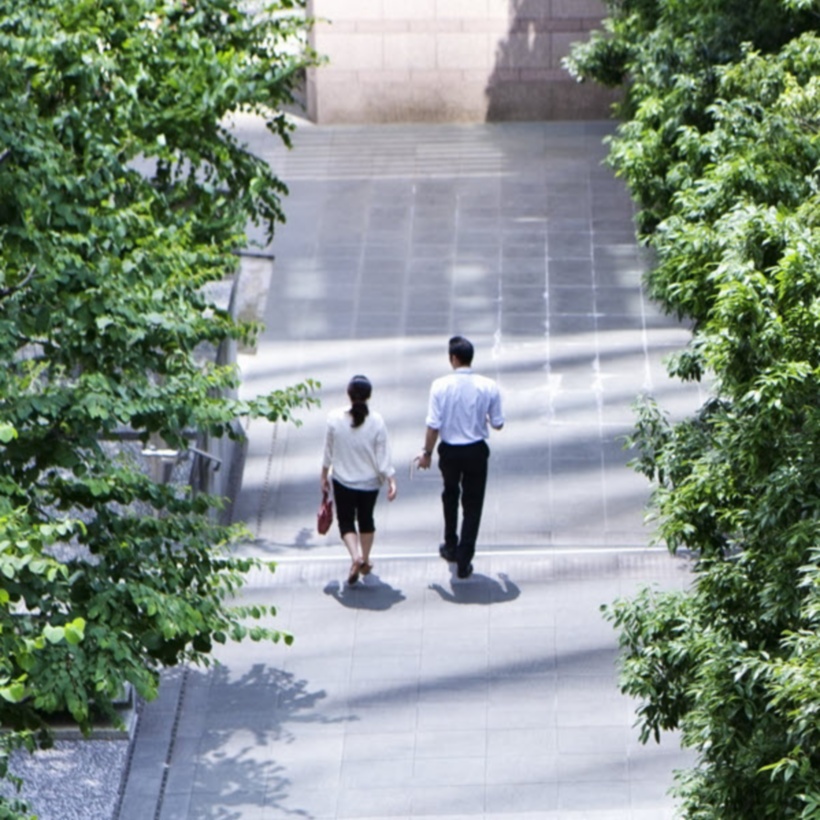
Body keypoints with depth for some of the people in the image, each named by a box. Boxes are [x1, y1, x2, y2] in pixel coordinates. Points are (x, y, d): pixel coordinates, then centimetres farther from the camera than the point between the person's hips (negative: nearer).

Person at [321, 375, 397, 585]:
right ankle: (365, 562, 33)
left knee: (346, 521, 10)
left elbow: (328, 451, -3)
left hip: (343, 481, -1)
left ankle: (356, 556, -14)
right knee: (366, 519, 21)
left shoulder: (335, 419, -14)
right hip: (369, 481, 1)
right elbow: (383, 456, -13)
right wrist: (391, 481, -5)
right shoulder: (376, 422, -16)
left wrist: (324, 475, 10)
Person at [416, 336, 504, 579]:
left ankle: (451, 546, 40)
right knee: (472, 505, 8)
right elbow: (498, 424, -4)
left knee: (450, 495, 27)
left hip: (449, 451, 1)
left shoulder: (440, 386, -15)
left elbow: (433, 425, -14)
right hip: (477, 451, 0)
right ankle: (464, 561, 6)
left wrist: (427, 452, 0)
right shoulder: (489, 387, -11)